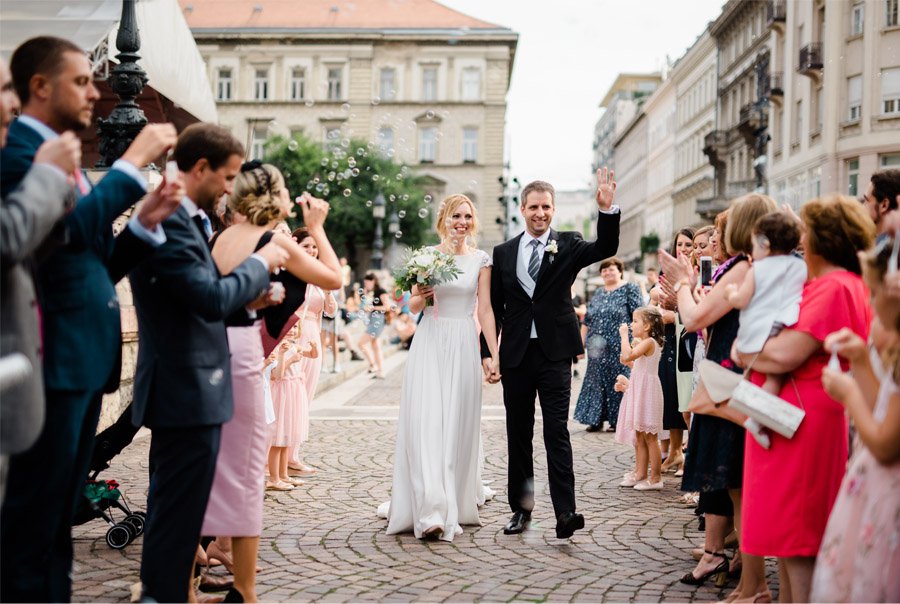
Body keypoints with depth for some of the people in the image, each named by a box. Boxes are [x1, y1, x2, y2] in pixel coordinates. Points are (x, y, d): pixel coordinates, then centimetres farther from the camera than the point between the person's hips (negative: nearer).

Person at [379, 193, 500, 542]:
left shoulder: (481, 260, 5)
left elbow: (485, 310, 4)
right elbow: (414, 308, 10)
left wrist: (494, 355, -2)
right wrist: (420, 297, -13)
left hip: (464, 346, 0)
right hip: (429, 345, 0)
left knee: (457, 424, 4)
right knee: (426, 423, -10)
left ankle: (456, 502, 19)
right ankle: (431, 510, -12)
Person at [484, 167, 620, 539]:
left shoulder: (567, 246, 3)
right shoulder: (503, 253, 9)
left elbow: (606, 249, -15)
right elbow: (494, 308, 10)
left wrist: (607, 209, -30)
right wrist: (487, 353, 5)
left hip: (554, 354, -3)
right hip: (515, 354, 3)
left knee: (557, 431, -9)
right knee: (518, 434, 10)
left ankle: (565, 512, -10)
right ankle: (521, 508, 22)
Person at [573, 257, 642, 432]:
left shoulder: (630, 289, 0)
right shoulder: (598, 294, 17)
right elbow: (587, 321, 19)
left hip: (619, 347, -6)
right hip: (598, 349, 6)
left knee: (617, 381, -2)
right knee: (596, 380, 6)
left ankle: (617, 419, 7)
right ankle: (596, 418, 13)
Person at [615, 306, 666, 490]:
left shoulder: (649, 342, -15)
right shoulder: (643, 343, 16)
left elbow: (628, 355, -30)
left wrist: (624, 335, -19)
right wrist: (628, 362, 10)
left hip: (647, 391, -10)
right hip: (638, 392, 10)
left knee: (649, 437, -5)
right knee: (639, 436, 13)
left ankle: (655, 478, 0)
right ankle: (640, 474, 20)